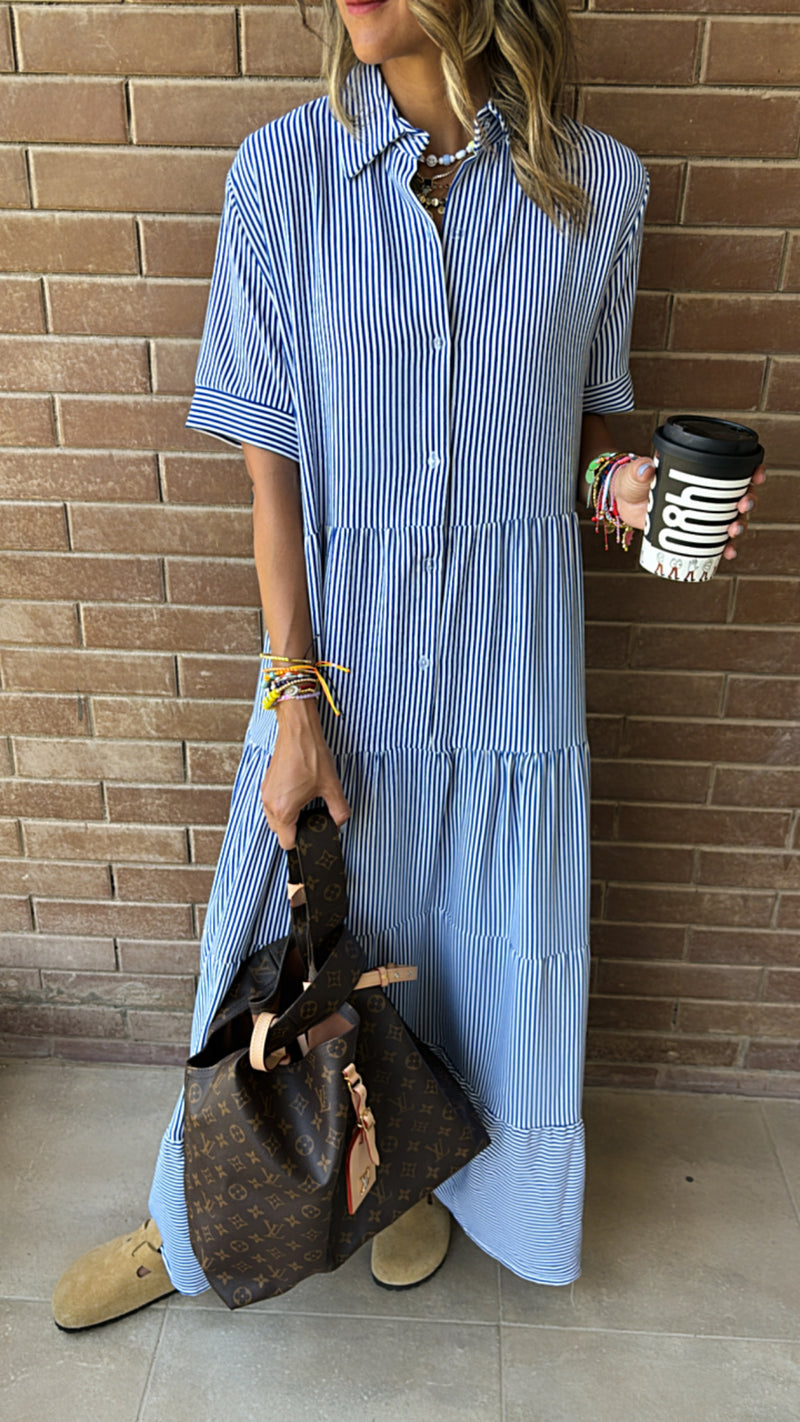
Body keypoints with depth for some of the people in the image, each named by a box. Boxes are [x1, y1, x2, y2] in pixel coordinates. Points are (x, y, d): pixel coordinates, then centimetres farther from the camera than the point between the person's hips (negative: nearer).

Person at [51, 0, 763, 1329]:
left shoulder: (598, 186, -3)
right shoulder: (283, 168, -5)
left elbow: (583, 416, 10)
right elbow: (273, 459, -7)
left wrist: (616, 478, -14)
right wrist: (295, 697, -10)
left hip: (511, 650, 1)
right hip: (339, 637, -1)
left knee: (484, 938, 16)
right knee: (295, 932, 13)